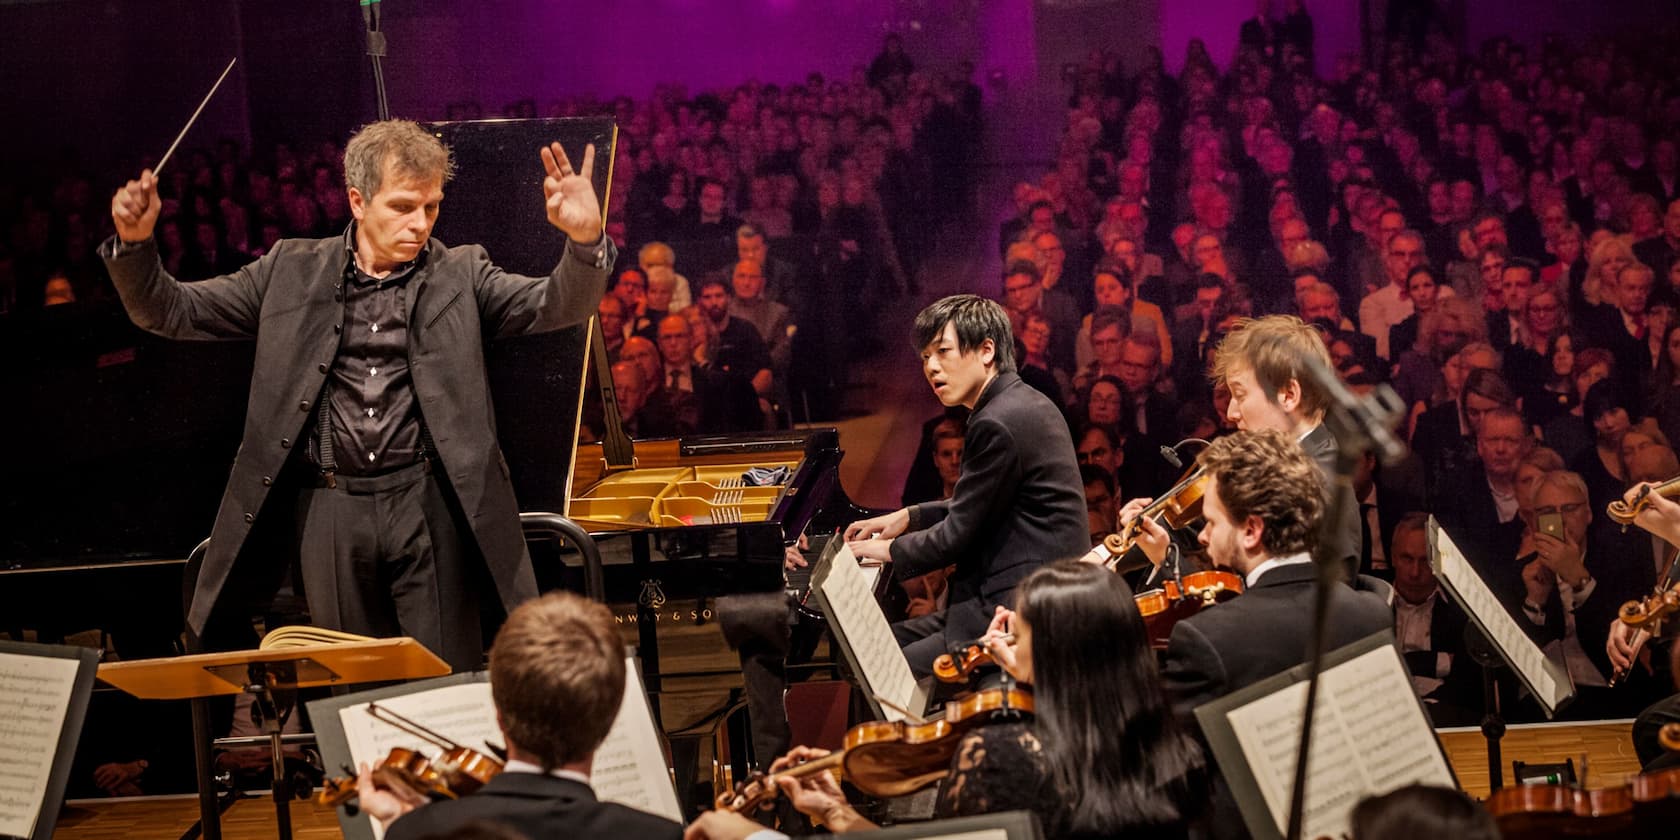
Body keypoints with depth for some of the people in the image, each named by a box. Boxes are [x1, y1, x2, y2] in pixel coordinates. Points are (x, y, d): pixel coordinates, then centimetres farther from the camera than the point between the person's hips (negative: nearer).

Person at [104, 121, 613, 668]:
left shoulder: (461, 274, 7)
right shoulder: (293, 271, 8)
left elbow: (557, 305, -6)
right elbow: (171, 311, 10)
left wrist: (585, 239, -27)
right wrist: (134, 243, -9)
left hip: (427, 505, -1)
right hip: (330, 508, 1)